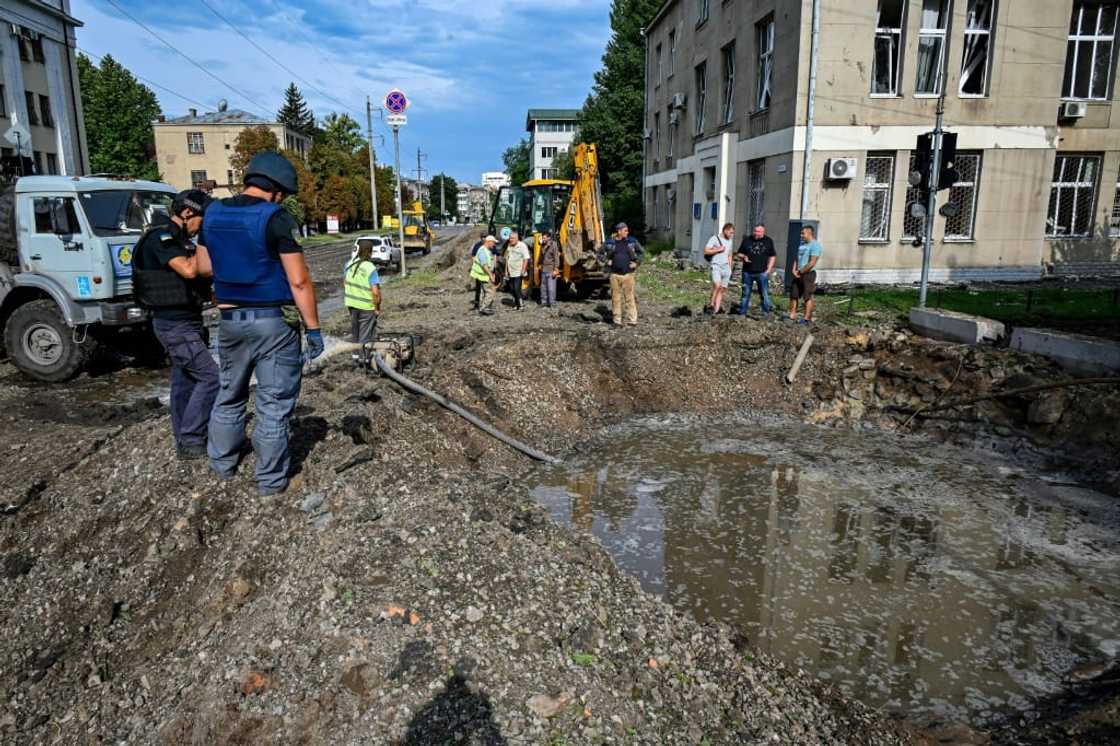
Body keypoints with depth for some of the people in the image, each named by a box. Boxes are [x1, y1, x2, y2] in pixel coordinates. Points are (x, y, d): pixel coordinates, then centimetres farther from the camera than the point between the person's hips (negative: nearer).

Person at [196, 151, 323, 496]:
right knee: (274, 403, 4)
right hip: (274, 321, -6)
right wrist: (313, 328, -11)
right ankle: (270, 479, 13)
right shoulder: (277, 218, -15)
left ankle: (222, 461, 36)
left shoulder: (213, 214, 5)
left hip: (230, 320, 6)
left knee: (230, 393, 23)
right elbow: (299, 281, -17)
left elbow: (205, 266, 14)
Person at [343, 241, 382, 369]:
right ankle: (363, 360, 14)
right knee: (365, 334, 7)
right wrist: (377, 308, -11)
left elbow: (345, 283, 11)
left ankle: (355, 356, 32)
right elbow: (376, 292, -24)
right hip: (367, 306, -6)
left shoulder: (350, 264, 0)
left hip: (351, 304, 6)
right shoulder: (371, 268, -20)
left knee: (355, 331, 22)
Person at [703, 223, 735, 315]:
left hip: (726, 267, 6)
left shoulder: (730, 241, 18)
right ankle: (710, 305, -14)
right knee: (717, 285, -27)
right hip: (716, 266, -6)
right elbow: (706, 251, -9)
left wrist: (730, 268, 20)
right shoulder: (714, 239, -3)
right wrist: (718, 249, -11)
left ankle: (716, 311, 3)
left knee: (722, 289, 1)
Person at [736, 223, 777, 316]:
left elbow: (772, 256, 9)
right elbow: (739, 253, 13)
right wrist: (744, 257, -10)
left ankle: (766, 312, 7)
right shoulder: (747, 240, 8)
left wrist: (769, 269, -1)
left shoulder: (768, 241, 6)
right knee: (746, 293, 6)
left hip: (762, 273, -1)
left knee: (764, 294, -1)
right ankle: (742, 312, 12)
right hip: (748, 272, 1)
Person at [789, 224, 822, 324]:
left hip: (808, 274, -9)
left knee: (807, 297, -5)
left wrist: (801, 272, -13)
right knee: (793, 295, 9)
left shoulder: (815, 245, -12)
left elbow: (812, 263, -18)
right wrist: (794, 270, 0)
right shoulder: (802, 244, 15)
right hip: (798, 274, 9)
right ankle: (792, 316, 15)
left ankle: (807, 319, -2)